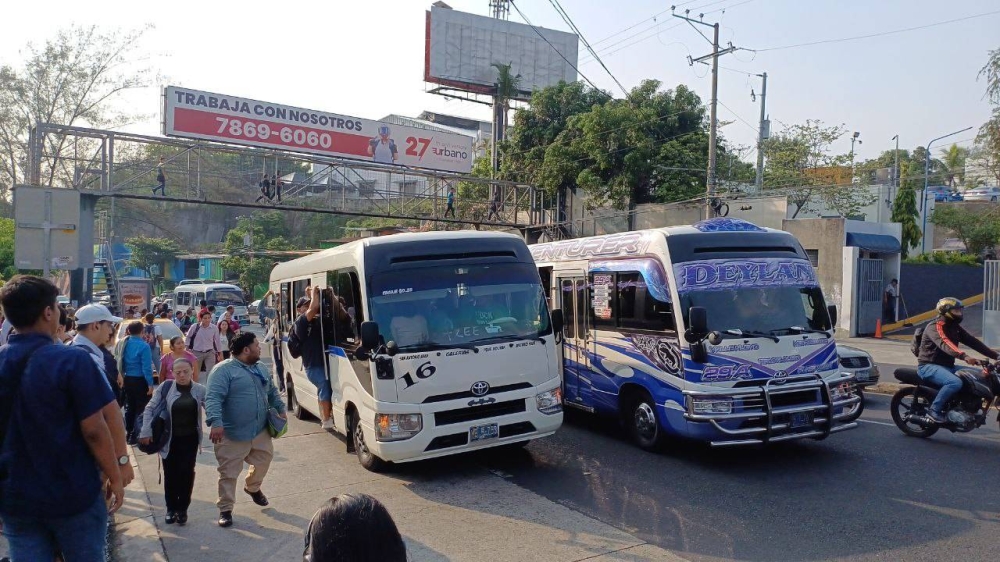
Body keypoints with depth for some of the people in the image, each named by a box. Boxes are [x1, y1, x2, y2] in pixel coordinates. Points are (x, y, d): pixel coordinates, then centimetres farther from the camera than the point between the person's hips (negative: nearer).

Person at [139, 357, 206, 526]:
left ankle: (182, 508, 18)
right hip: (169, 439, 0)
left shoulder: (200, 390, -4)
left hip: (190, 439, 0)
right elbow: (150, 409, -1)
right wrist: (146, 432, -7)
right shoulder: (165, 388, -6)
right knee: (170, 474, 8)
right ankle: (171, 508, 25)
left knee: (186, 472, 3)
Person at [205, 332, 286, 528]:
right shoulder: (224, 370, -14)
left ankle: (253, 488, 47)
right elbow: (213, 398, -24)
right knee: (229, 473, 1)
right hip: (233, 434, -7)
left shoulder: (259, 368, 12)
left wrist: (280, 409, 15)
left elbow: (272, 391, 24)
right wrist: (216, 422, -36)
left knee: (264, 461, 21)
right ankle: (225, 510, 15)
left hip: (260, 431, 7)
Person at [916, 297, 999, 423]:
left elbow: (973, 342, 7)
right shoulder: (935, 327, -16)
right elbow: (944, 344, -34)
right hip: (929, 366, -9)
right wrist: (964, 356, -50)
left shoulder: (955, 328, 13)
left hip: (947, 366, 9)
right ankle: (934, 410, -19)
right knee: (955, 382, -33)